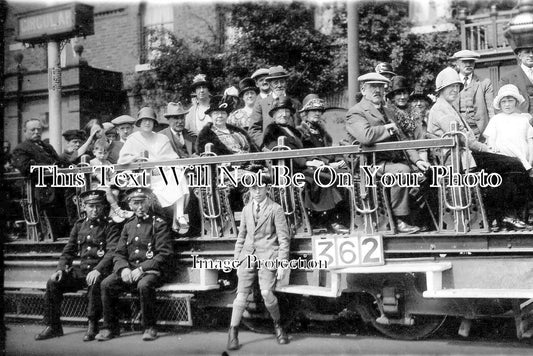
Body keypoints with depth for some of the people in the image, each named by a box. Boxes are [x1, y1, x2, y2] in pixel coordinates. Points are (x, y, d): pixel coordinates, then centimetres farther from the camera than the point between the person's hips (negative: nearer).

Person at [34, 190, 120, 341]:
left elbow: (112, 252, -14)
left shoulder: (110, 227, -2)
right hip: (81, 270, 6)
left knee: (94, 283, -38)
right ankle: (53, 326, -4)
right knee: (53, 283, -14)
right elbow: (68, 251, 15)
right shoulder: (79, 225, 15)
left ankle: (93, 326, -22)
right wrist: (60, 269, -2)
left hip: (100, 271, -5)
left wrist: (97, 270, -29)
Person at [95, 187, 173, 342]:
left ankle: (149, 327, -19)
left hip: (151, 270, -5)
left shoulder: (159, 224, -1)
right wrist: (123, 268, -10)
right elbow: (119, 253, 13)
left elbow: (164, 254, -9)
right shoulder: (128, 226, 16)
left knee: (144, 285, -37)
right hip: (129, 270, 5)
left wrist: (142, 268, -18)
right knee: (106, 284, -18)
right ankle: (110, 327, -7)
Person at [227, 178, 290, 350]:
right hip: (248, 256, 4)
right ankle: (233, 333, 1)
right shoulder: (246, 209, 14)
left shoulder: (275, 209, -1)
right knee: (241, 294, -4)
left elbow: (284, 238, -2)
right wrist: (237, 260, 16)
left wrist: (282, 264, -8)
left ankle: (278, 326, 14)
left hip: (268, 256, -4)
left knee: (267, 294, -12)